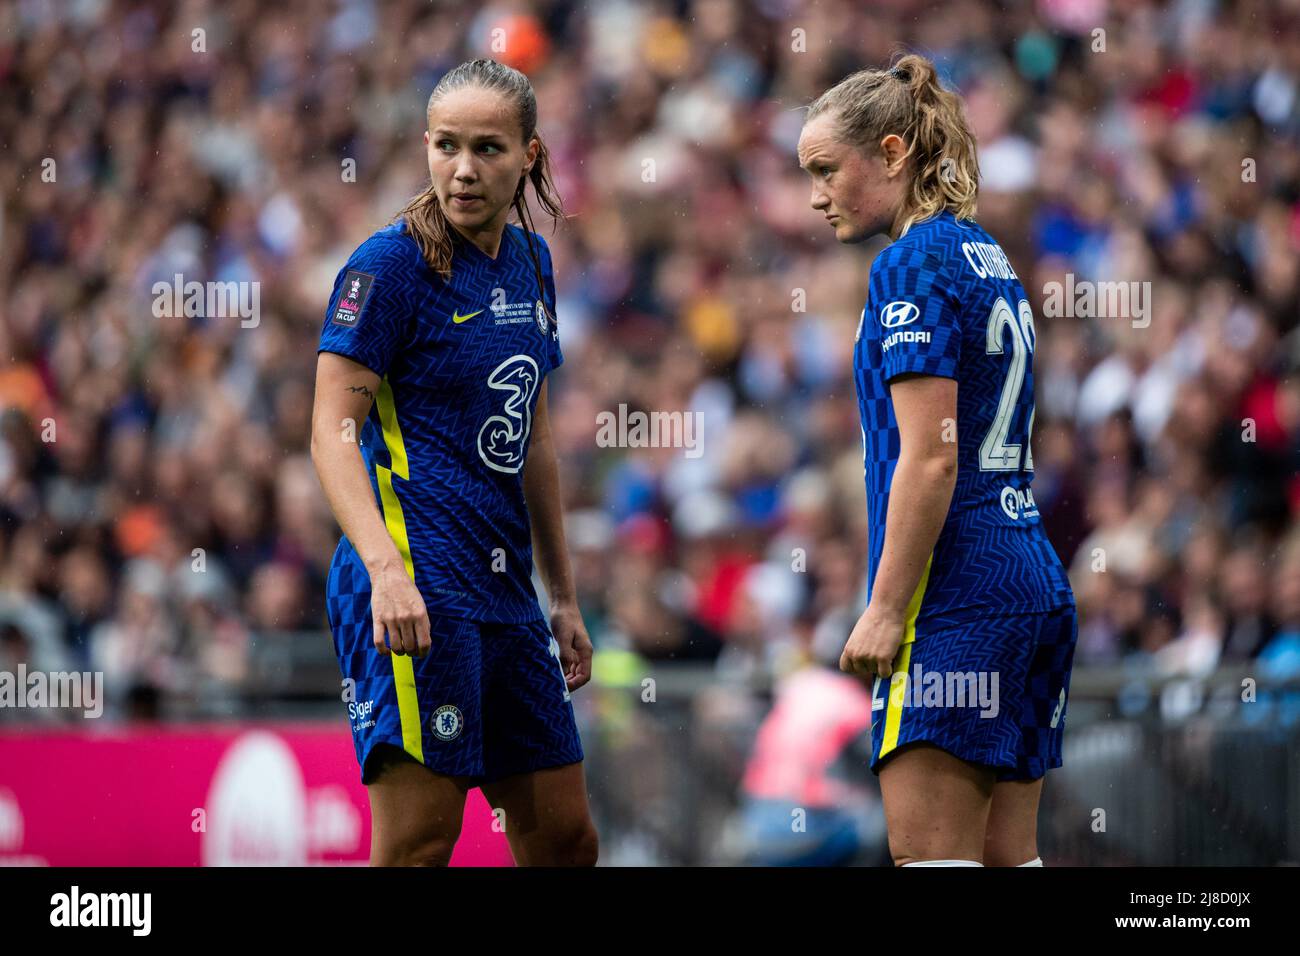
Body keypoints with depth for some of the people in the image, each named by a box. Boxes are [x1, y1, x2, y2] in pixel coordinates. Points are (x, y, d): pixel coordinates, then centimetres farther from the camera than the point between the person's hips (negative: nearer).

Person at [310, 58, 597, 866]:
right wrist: (385, 567, -28)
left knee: (565, 840, 9)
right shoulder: (392, 263, -8)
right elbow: (332, 433, -13)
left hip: (506, 589, 8)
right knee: (419, 842, -13)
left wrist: (564, 599, 22)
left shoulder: (530, 262, 14)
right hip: (416, 590, -8)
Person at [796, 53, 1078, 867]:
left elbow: (930, 459, -16)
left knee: (930, 853, -11)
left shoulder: (914, 264, -9)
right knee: (1008, 854, 7)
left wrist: (884, 610, -15)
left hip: (955, 591, -9)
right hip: (1037, 585, 9)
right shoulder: (989, 261, 18)